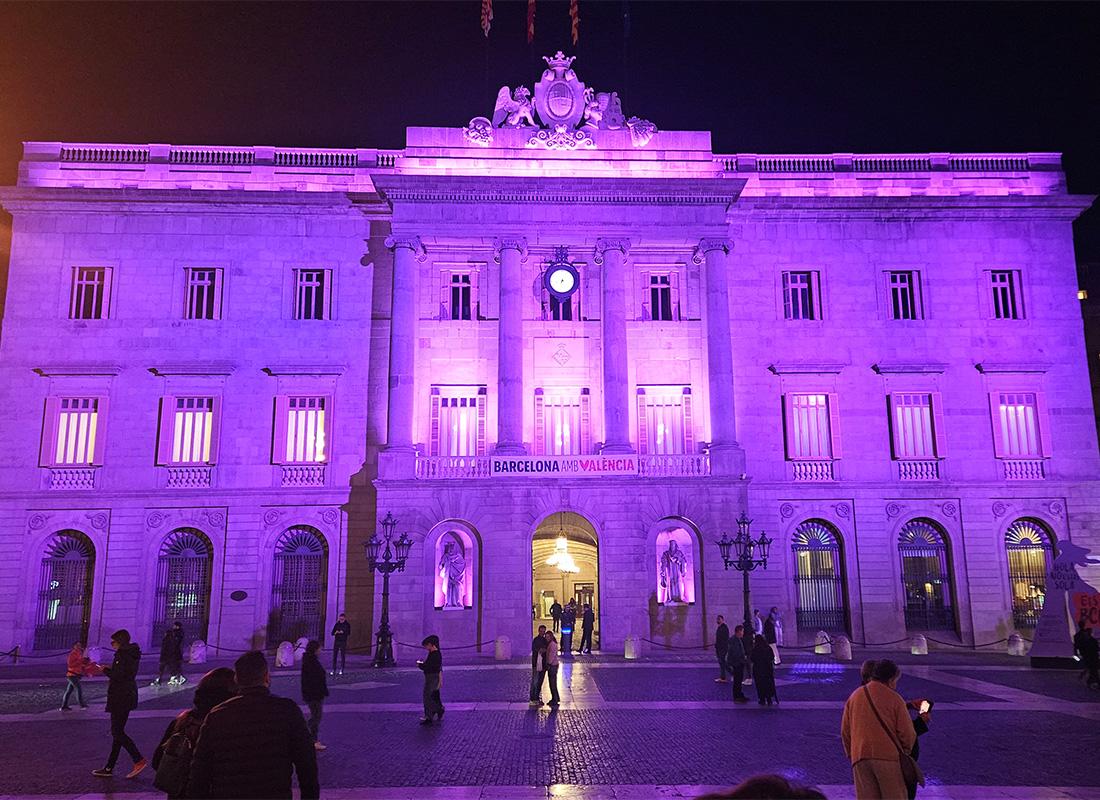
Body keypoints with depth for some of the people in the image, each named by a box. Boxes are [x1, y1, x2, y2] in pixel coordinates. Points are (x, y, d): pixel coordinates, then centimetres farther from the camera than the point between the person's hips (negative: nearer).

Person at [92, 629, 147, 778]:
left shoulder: (123, 655, -16)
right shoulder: (131, 654, 14)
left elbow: (118, 675, -22)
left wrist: (105, 670, -7)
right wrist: (109, 669, 11)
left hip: (121, 698, -10)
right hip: (127, 696, 10)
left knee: (117, 732, -5)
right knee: (117, 731, 13)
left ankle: (139, 761, -6)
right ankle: (109, 767, 20)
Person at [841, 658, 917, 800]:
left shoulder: (854, 697, 13)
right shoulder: (894, 698, -2)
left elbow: (845, 731, 14)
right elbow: (907, 732, -3)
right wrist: (905, 752, 14)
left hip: (860, 757, 4)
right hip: (888, 756, -4)